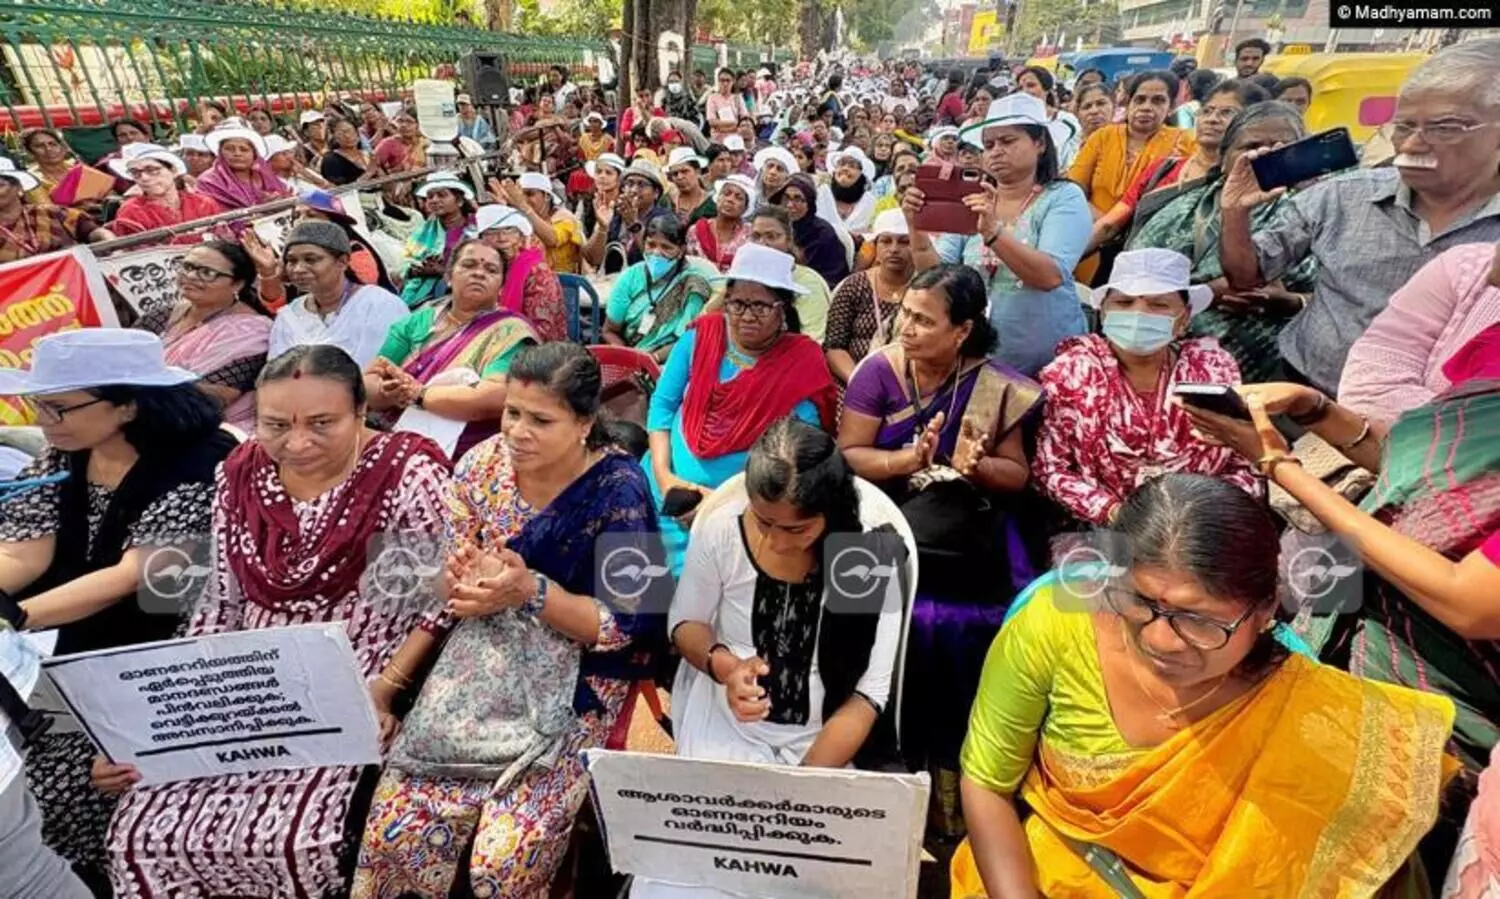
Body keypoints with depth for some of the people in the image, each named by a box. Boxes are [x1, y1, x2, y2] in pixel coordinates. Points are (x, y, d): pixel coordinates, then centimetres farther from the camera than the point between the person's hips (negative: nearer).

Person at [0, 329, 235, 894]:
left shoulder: (198, 464, -18)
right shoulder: (59, 457, 5)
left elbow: (134, 577, -22)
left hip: (157, 658, -6)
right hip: (68, 647, 6)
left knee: (51, 766, -15)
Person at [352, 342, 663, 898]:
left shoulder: (618, 490, -16)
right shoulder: (483, 465, -3)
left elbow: (624, 626, -15)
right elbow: (450, 582, 6)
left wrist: (529, 589, -25)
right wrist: (470, 585, -17)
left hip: (576, 675, -4)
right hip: (484, 656, 4)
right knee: (392, 830, -8)